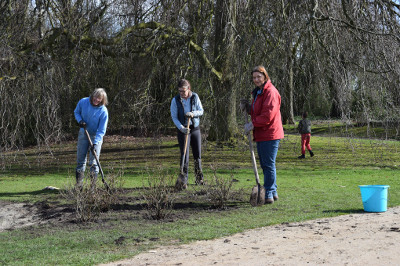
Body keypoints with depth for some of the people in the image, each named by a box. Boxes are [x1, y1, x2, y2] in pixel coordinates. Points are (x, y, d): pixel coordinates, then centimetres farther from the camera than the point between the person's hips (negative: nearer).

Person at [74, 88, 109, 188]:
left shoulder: (103, 111, -21)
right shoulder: (83, 102, -12)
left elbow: (101, 130, -19)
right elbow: (76, 112, 8)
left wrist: (95, 143, -28)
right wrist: (80, 120, -13)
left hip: (96, 136, -3)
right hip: (83, 133, 3)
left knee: (93, 161, -7)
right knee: (80, 158, 5)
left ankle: (93, 183, 0)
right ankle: (79, 182, 13)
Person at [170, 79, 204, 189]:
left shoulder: (195, 97, -2)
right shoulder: (175, 100, -8)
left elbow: (201, 111, 0)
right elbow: (174, 117, -7)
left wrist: (193, 113, -21)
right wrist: (181, 128, -20)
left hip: (195, 128, 3)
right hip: (183, 130, -3)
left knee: (197, 154, 9)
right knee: (184, 155, -11)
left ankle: (199, 178, 26)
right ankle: (183, 180, -11)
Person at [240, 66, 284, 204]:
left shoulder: (270, 92, -14)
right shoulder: (257, 92, 19)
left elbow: (268, 115, -22)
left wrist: (253, 124, -18)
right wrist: (248, 107, 9)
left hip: (270, 134, -10)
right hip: (261, 135, 10)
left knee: (268, 165, -8)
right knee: (265, 165, 15)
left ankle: (269, 195, -6)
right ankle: (273, 192, 25)